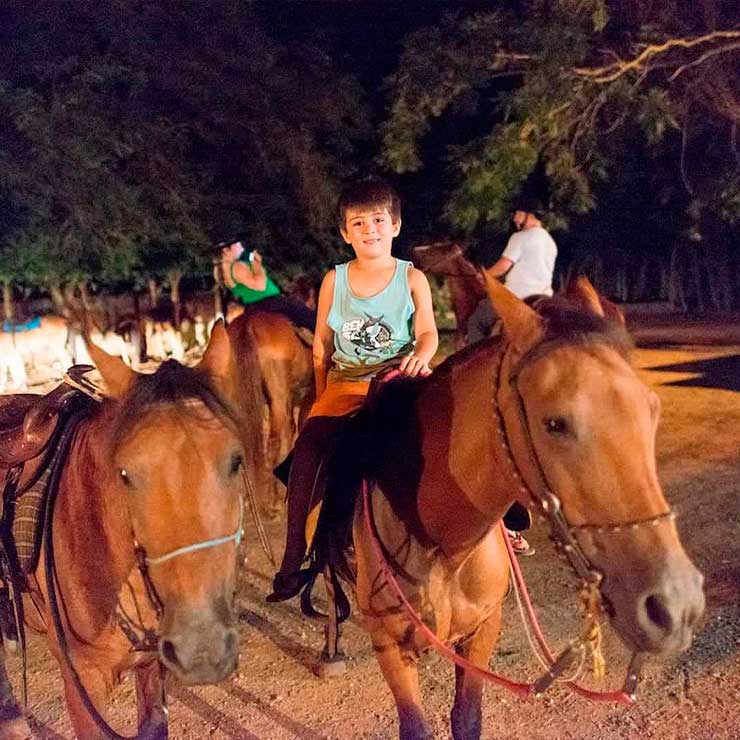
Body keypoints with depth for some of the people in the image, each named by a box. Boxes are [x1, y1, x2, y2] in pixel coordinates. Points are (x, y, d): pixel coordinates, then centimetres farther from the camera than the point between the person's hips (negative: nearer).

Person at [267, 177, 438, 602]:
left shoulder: (412, 278, 6)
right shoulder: (334, 281, 9)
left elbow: (428, 332, 1)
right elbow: (322, 344, 13)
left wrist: (420, 356, -22)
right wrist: (322, 395, 8)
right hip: (345, 385, 1)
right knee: (310, 444, -22)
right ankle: (293, 560, -13)